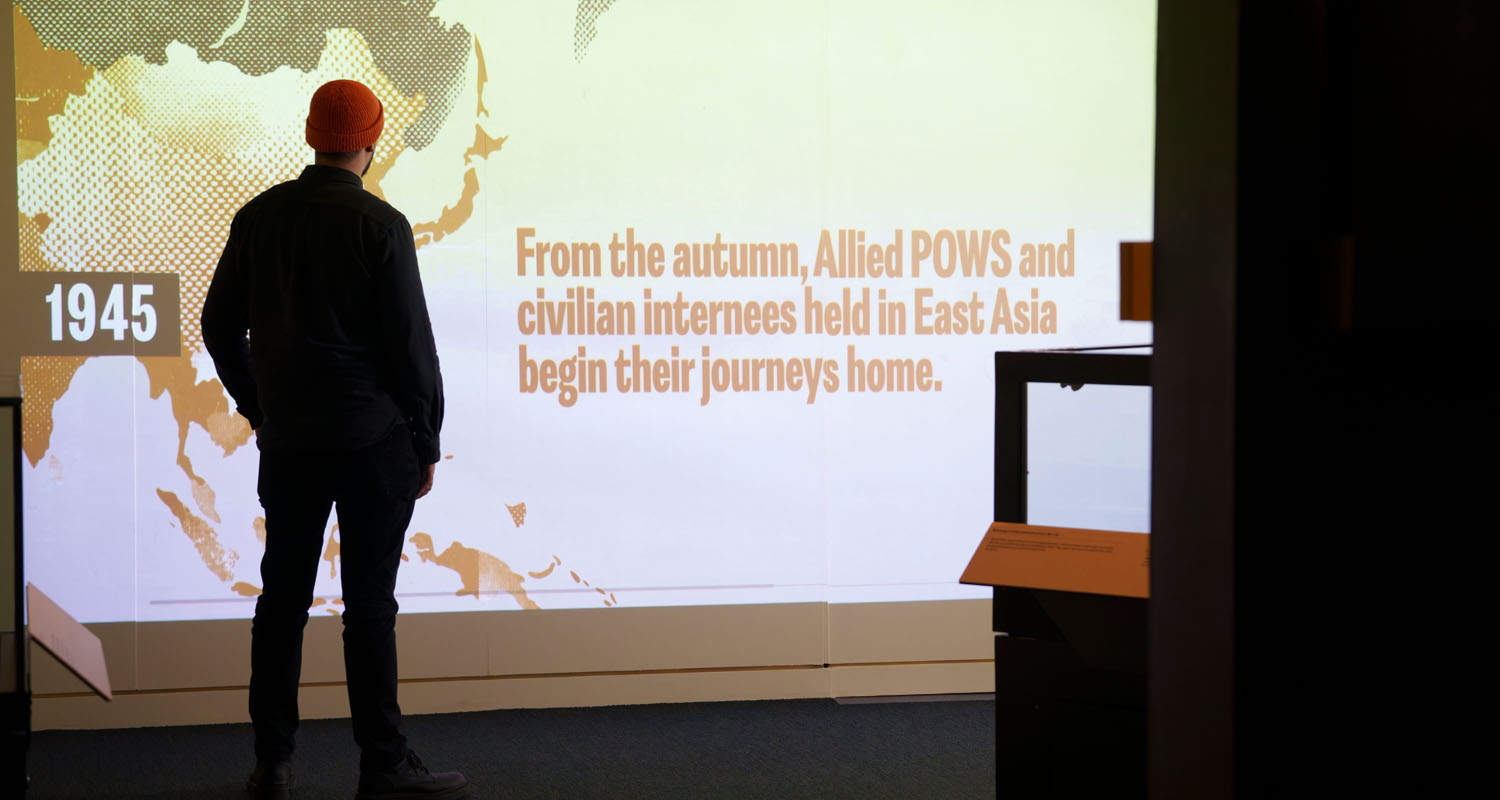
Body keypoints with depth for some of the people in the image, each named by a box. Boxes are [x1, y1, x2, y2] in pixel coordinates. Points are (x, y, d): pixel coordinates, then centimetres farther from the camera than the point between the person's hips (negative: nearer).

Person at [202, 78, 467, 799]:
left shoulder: (258, 217, 4)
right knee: (369, 604, 0)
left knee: (282, 596, 11)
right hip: (373, 441, -5)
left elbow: (219, 325, 11)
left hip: (286, 441, 5)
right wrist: (427, 442, 0)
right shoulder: (380, 226, -11)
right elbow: (411, 345, -10)